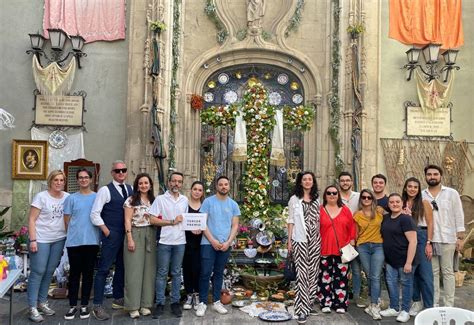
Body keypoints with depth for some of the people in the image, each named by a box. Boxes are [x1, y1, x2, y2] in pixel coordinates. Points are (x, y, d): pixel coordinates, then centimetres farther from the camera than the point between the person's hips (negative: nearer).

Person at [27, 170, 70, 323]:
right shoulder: (41, 197, -7)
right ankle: (32, 308, 6)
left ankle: (42, 302, 23)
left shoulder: (67, 197, 4)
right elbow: (31, 219, -8)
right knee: (38, 272, -2)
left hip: (59, 239, 4)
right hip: (41, 240, -4)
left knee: (50, 272, 10)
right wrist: (33, 240, -14)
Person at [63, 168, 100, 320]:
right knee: (74, 274, 6)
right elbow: (66, 220, 7)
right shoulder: (71, 198, 4)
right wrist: (74, 233, 3)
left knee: (88, 274, 7)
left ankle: (84, 305, 17)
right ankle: (73, 305, 16)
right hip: (74, 241, 0)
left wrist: (93, 232, 3)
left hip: (92, 241, 0)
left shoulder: (98, 197, 5)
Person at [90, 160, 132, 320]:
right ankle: (97, 306, 5)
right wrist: (106, 231, -10)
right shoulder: (105, 190, -8)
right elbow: (94, 214, -11)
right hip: (111, 235, -6)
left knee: (121, 267, 15)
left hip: (127, 234, 6)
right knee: (104, 269, -3)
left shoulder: (130, 189, 10)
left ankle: (118, 299, 29)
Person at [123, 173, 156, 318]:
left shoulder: (154, 200, 12)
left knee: (149, 269, 4)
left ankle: (145, 304, 12)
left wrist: (157, 238, 5)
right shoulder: (131, 200, -1)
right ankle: (133, 306, 4)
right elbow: (127, 221, -6)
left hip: (150, 236, 5)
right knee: (134, 269, -3)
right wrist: (130, 239, -14)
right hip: (135, 235, -4)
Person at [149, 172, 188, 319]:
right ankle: (160, 303, 13)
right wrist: (172, 222, -12)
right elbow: (153, 220, -8)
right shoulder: (160, 199, -3)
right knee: (162, 273, 3)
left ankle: (175, 302, 19)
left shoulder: (185, 200, 10)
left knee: (176, 273, 10)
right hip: (164, 241, -3)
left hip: (180, 242, 3)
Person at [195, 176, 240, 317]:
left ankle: (216, 301, 19)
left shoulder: (233, 205, 7)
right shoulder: (208, 201, -2)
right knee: (206, 273, -4)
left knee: (219, 273, 11)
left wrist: (228, 242, -7)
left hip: (225, 245, 3)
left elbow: (235, 226, 6)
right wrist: (212, 240, -12)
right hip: (208, 243, -3)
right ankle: (202, 302, 7)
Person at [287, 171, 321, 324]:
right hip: (300, 240, -4)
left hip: (315, 240, 4)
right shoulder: (294, 199, 4)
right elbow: (291, 221, 3)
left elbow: (318, 220, 14)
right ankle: (302, 309, -6)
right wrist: (289, 241, -2)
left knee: (313, 272, 6)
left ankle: (309, 304, 17)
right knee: (302, 273, -8)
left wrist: (320, 239, 8)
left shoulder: (317, 199, 13)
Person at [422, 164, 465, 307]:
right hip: (428, 240, 2)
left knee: (447, 272, 5)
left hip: (447, 239, -2)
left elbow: (459, 216, 1)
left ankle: (449, 305, 12)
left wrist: (460, 237, -3)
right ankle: (433, 304, 16)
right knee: (432, 272, 8)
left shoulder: (451, 193, 1)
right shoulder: (421, 195, 6)